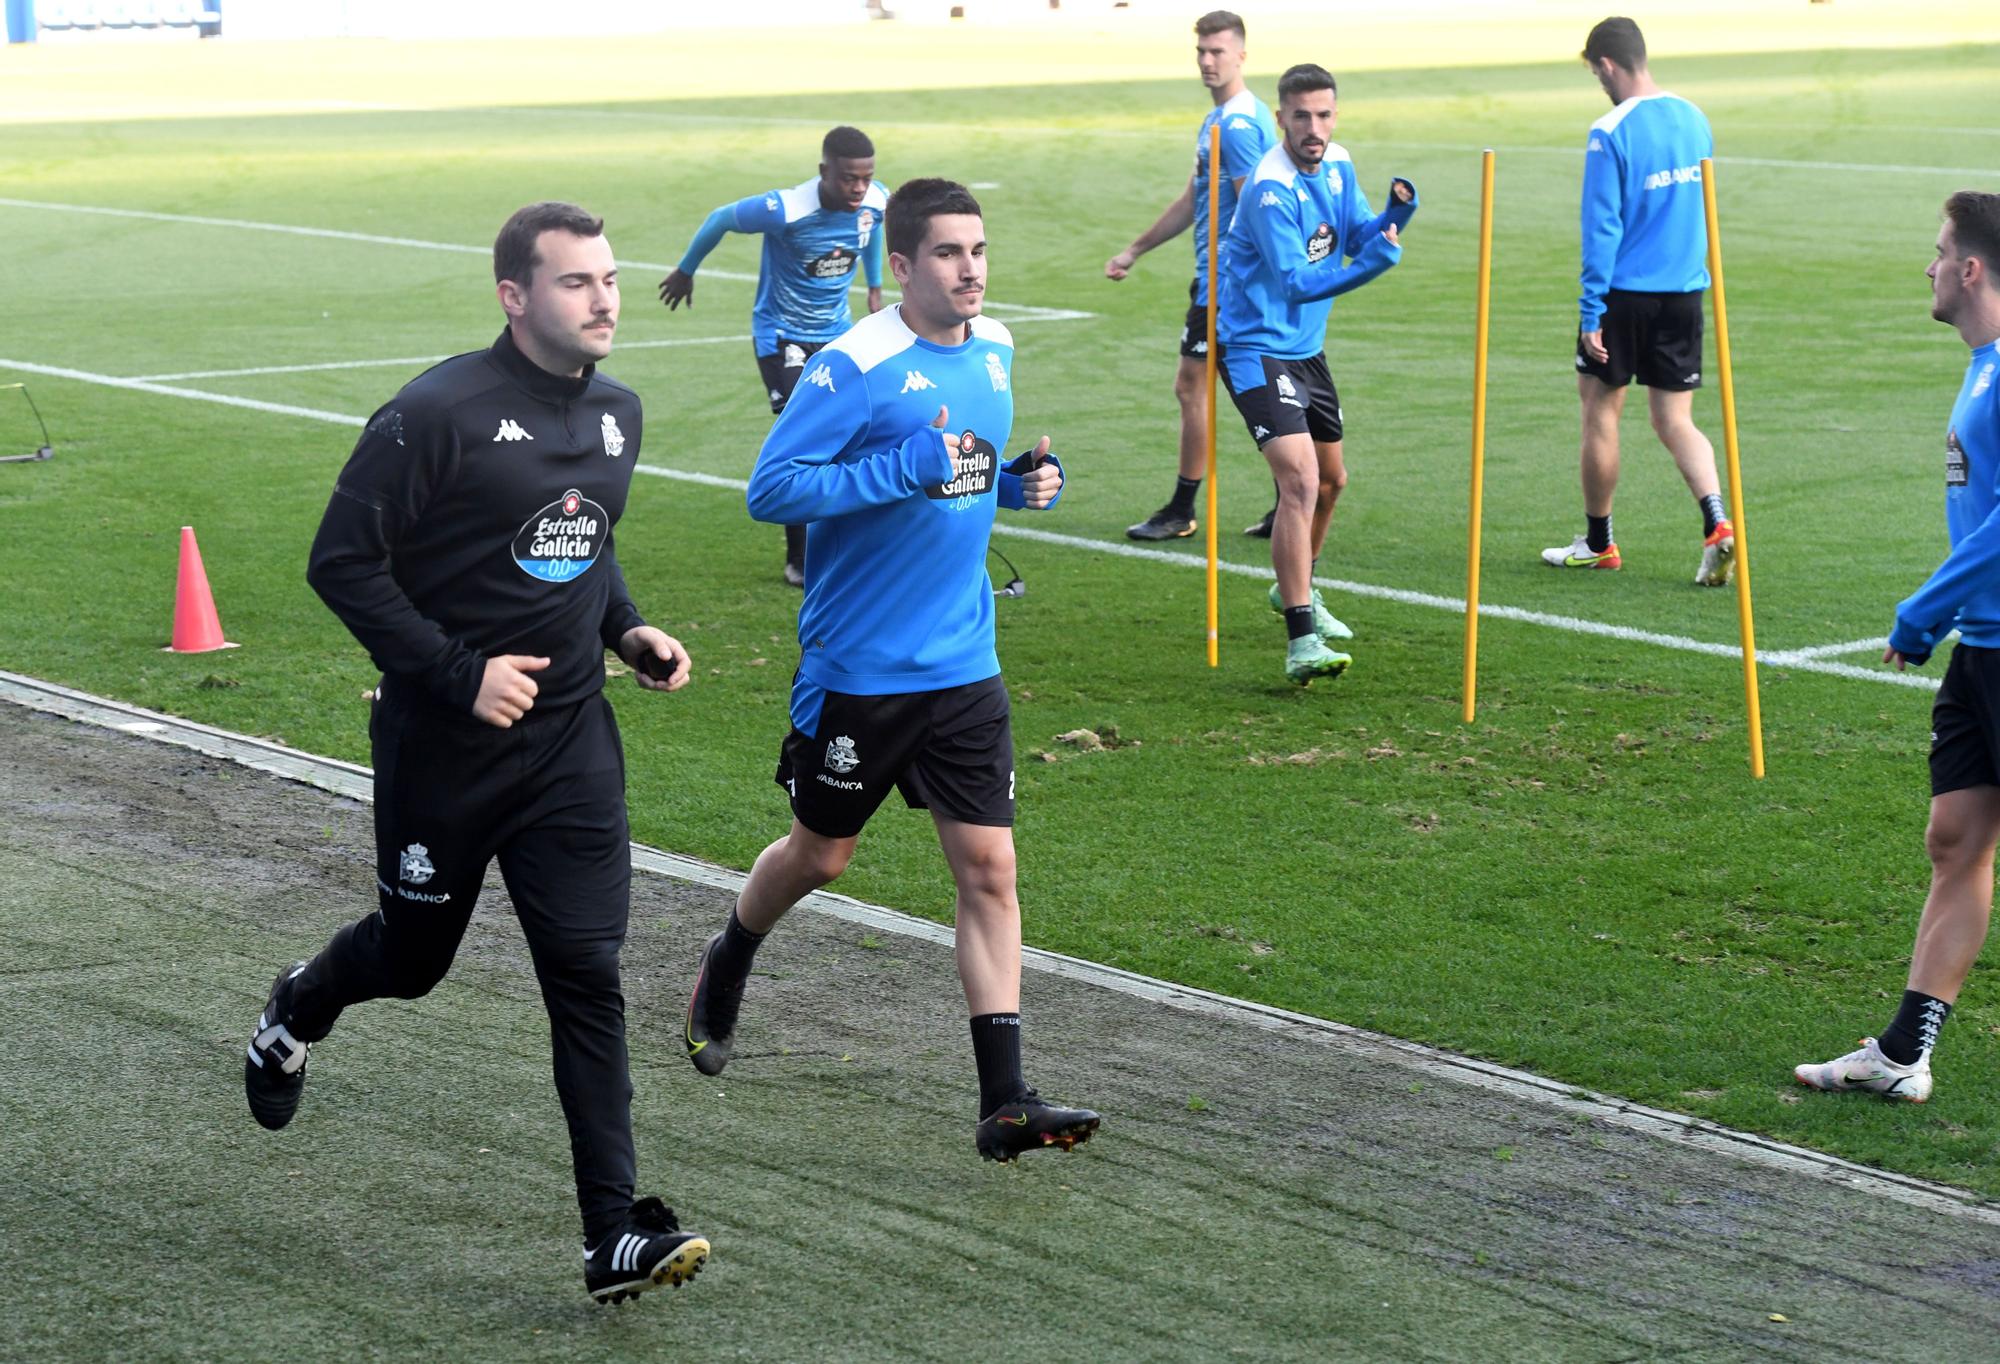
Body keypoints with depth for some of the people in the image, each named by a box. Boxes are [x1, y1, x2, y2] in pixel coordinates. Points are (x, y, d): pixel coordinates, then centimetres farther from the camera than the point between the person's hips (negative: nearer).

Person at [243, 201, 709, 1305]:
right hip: (442, 746, -4)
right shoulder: (439, 414, -17)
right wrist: (459, 672, -20)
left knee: (587, 973, -5)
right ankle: (295, 1012, 52)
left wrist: (628, 631, 5)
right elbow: (343, 563, -15)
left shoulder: (616, 415, 6)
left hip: (571, 742, 4)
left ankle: (616, 1233, -6)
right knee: (412, 955, 15)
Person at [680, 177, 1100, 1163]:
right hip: (858, 668, -5)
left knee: (989, 871, -3)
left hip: (964, 666, 5)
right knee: (819, 855, 14)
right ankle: (726, 967, 45)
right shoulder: (855, 367, -17)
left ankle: (1004, 1101, -4)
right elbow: (771, 490, -19)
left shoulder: (994, 350, 5)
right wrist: (904, 468, -28)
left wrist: (1020, 483, 1)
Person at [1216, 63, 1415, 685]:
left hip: (1306, 348, 9)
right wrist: (1370, 262, -34)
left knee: (1331, 480, 22)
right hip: (1257, 348, -9)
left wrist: (1394, 212, -15)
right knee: (1300, 479, -23)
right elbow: (1298, 281, -25)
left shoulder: (1337, 166, 3)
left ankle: (1294, 589, 48)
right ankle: (1301, 643, -27)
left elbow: (1358, 238, 4)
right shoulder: (1271, 189, -23)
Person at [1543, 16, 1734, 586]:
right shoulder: (1695, 120, 5)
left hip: (1624, 294, -6)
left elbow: (1601, 229, -16)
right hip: (1684, 295, 6)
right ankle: (1717, 525, -12)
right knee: (1675, 422, 9)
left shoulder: (1610, 135, -15)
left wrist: (1592, 311, -13)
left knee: (1600, 415, 11)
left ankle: (1598, 543, 22)